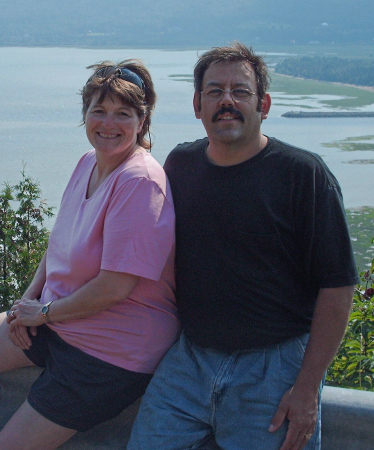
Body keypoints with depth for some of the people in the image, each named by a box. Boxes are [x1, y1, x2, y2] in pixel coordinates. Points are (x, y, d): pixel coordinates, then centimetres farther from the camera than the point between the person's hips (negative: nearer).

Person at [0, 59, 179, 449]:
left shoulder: (140, 182, -25)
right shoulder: (89, 163, 3)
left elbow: (116, 286, -27)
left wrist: (44, 312, -13)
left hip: (110, 352, -9)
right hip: (55, 321, 9)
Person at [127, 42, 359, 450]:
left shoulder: (303, 174, -9)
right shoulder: (180, 165, 6)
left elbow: (337, 286, -11)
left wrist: (307, 389, -14)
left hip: (274, 367, -4)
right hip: (188, 359, 4)